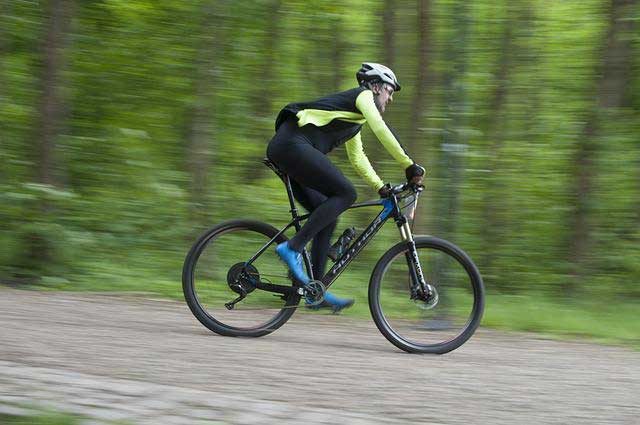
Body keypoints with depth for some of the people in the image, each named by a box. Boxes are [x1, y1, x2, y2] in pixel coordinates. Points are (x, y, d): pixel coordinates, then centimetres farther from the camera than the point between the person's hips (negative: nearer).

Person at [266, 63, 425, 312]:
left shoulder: (354, 120, 31)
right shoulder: (363, 95, 2)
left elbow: (358, 159, 34)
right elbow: (381, 130, -12)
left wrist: (381, 187, 24)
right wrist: (409, 166, -11)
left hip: (282, 151, 10)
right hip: (292, 144, -10)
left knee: (328, 217, 8)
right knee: (346, 193, -15)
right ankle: (292, 248, -21)